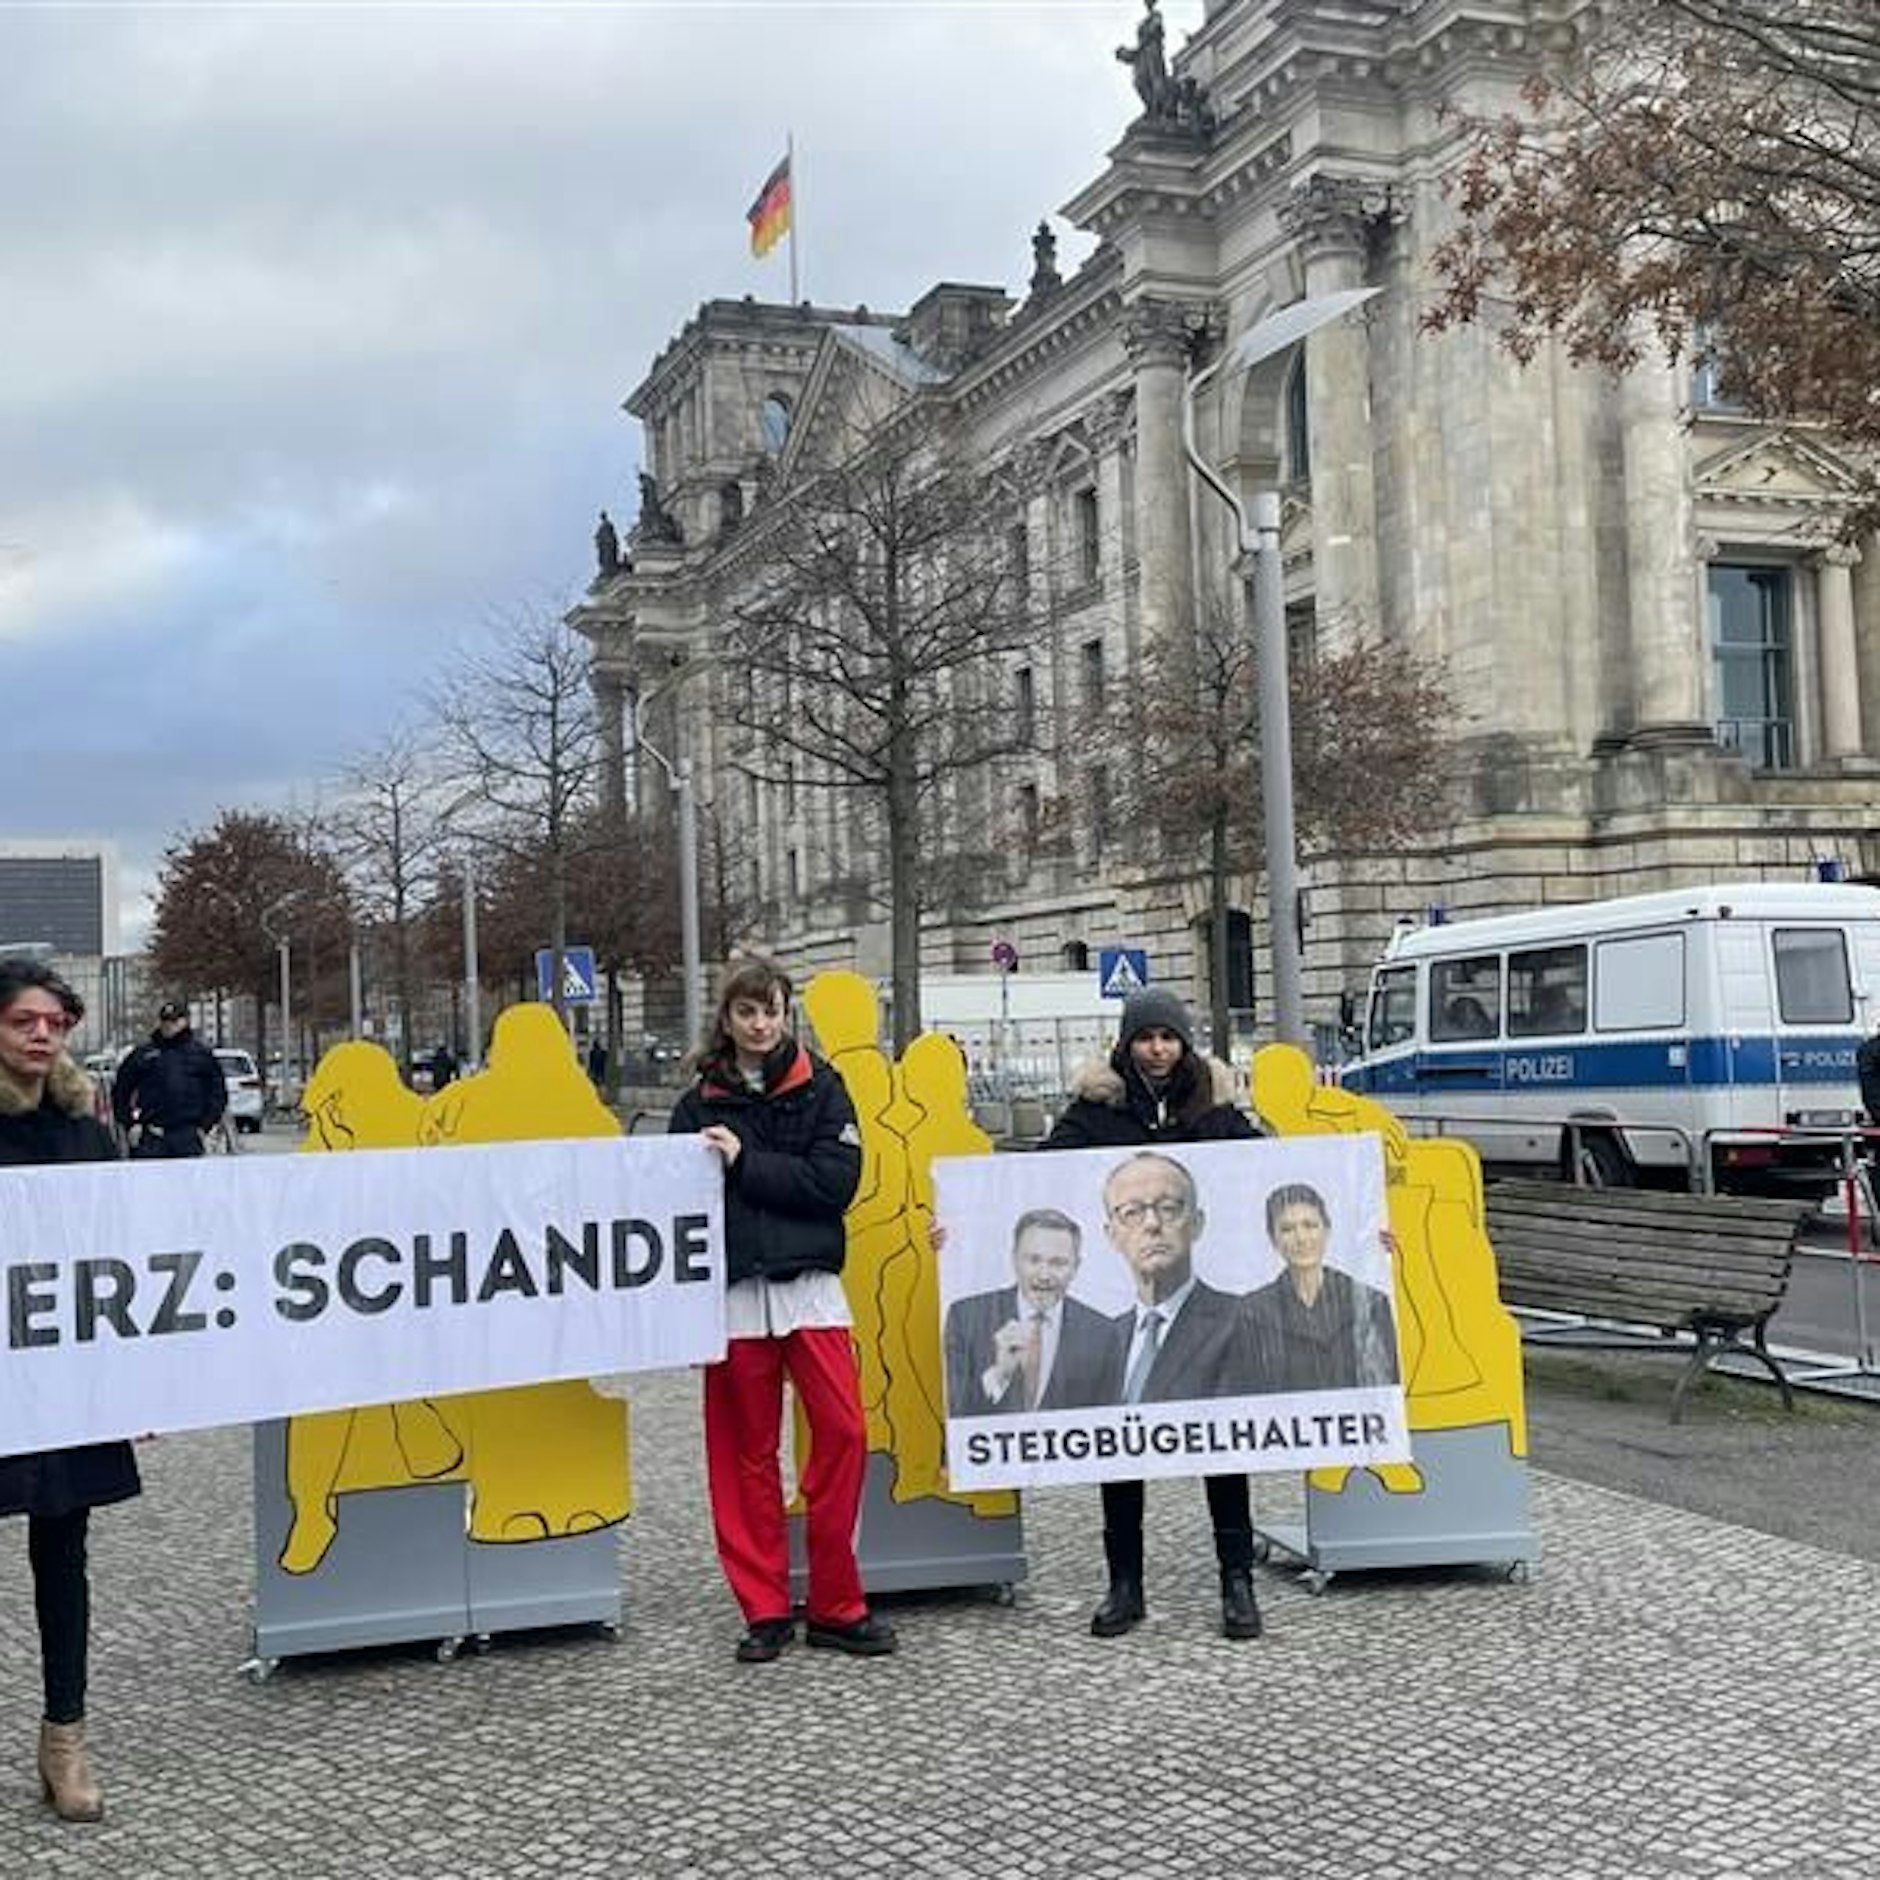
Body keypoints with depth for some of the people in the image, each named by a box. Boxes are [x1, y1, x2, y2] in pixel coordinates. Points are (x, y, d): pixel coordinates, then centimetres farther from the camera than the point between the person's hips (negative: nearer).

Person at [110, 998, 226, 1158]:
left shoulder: (201, 1053, 9)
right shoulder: (143, 1053, 8)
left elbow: (218, 1092, 12)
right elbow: (120, 1091, 12)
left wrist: (204, 1125, 3)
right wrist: (129, 1124, 4)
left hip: (188, 1138, 1)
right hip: (151, 1138, -1)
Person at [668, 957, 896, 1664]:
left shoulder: (820, 1087, 7)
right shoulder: (699, 1105, 9)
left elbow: (837, 1180, -6)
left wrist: (745, 1162, -10)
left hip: (809, 1285, -1)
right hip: (733, 1293, 1)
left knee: (843, 1431, -8)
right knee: (746, 1452, 4)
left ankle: (835, 1605, 5)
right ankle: (765, 1611, 16)